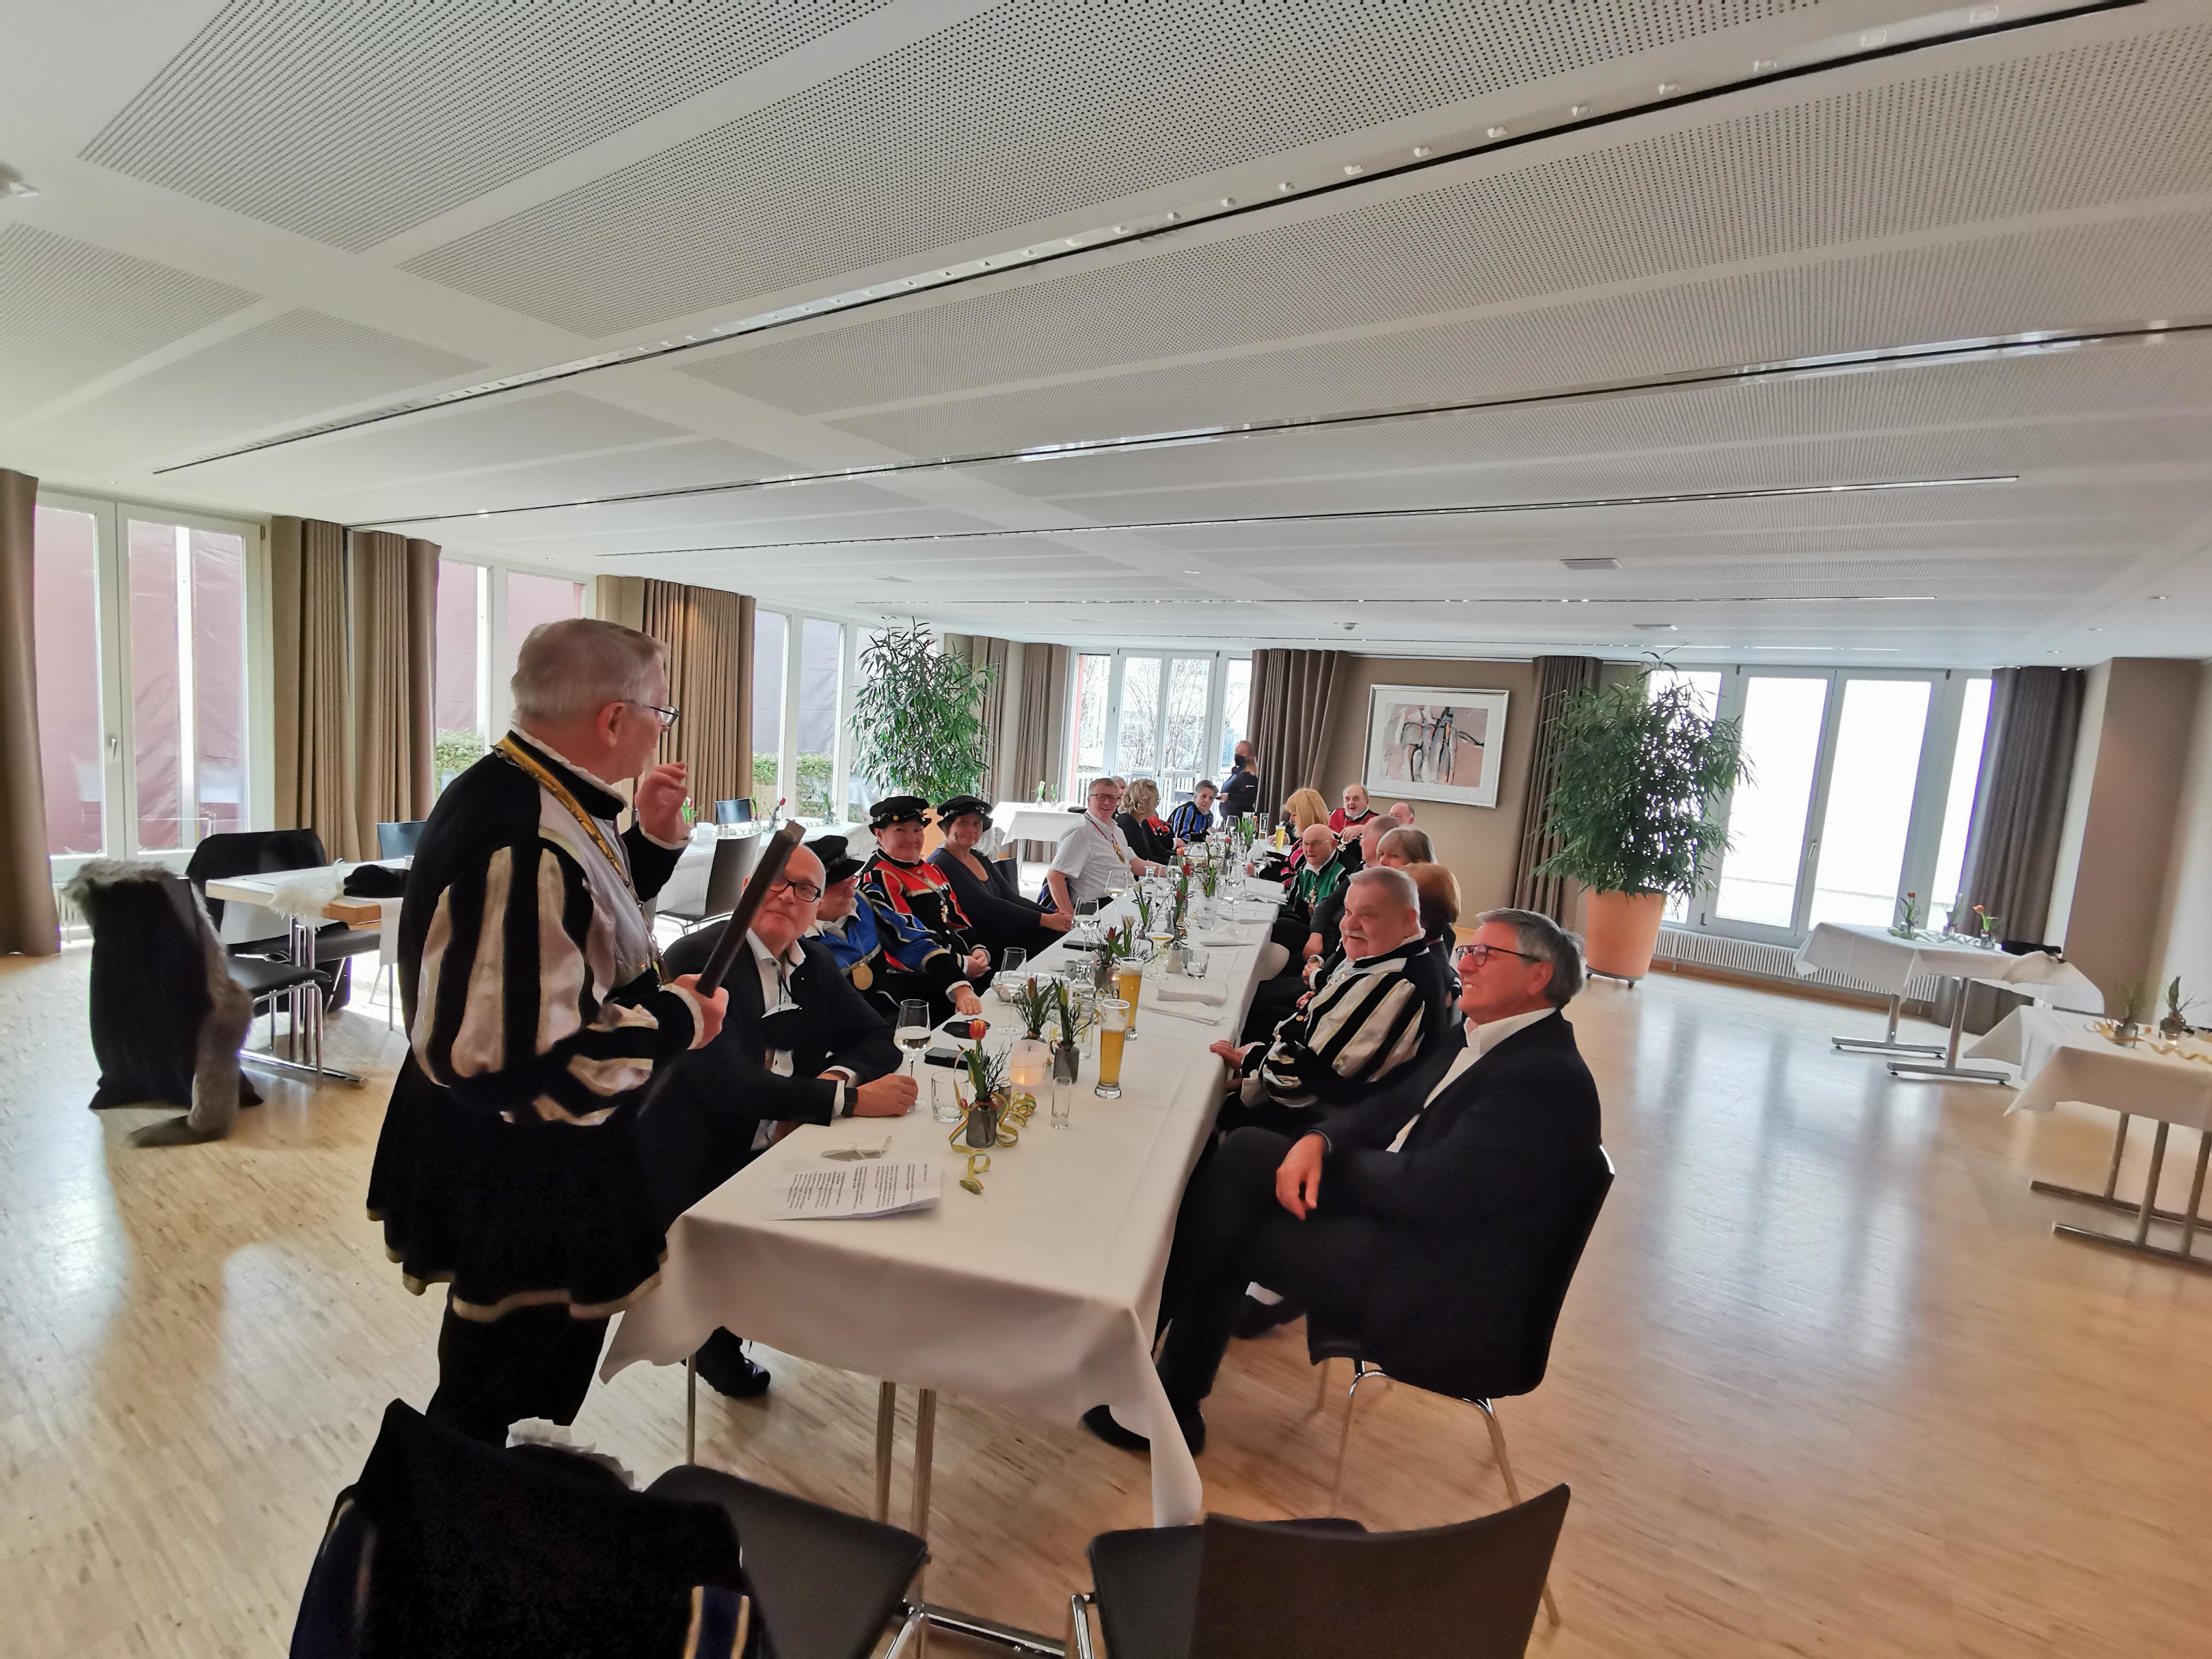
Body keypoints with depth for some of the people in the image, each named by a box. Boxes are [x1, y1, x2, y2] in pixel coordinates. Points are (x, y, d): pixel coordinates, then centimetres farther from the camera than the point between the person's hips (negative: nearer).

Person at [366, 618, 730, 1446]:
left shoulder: (528, 790, -1)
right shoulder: (520, 846, -33)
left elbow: (581, 929, 14)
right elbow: (519, 1059, -35)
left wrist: (650, 838, 0)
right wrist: (676, 1023, -22)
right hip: (515, 1184, -10)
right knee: (494, 1402, 16)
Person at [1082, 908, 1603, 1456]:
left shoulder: (1546, 1077, -22)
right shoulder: (1482, 1038, 8)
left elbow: (1428, 1191, -26)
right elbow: (1393, 1105, 10)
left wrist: (1329, 1159, -9)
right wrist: (1318, 1140, -10)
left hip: (1445, 1304, -9)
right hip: (1404, 1226, 9)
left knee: (1227, 1238, -7)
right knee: (1247, 1151, -6)